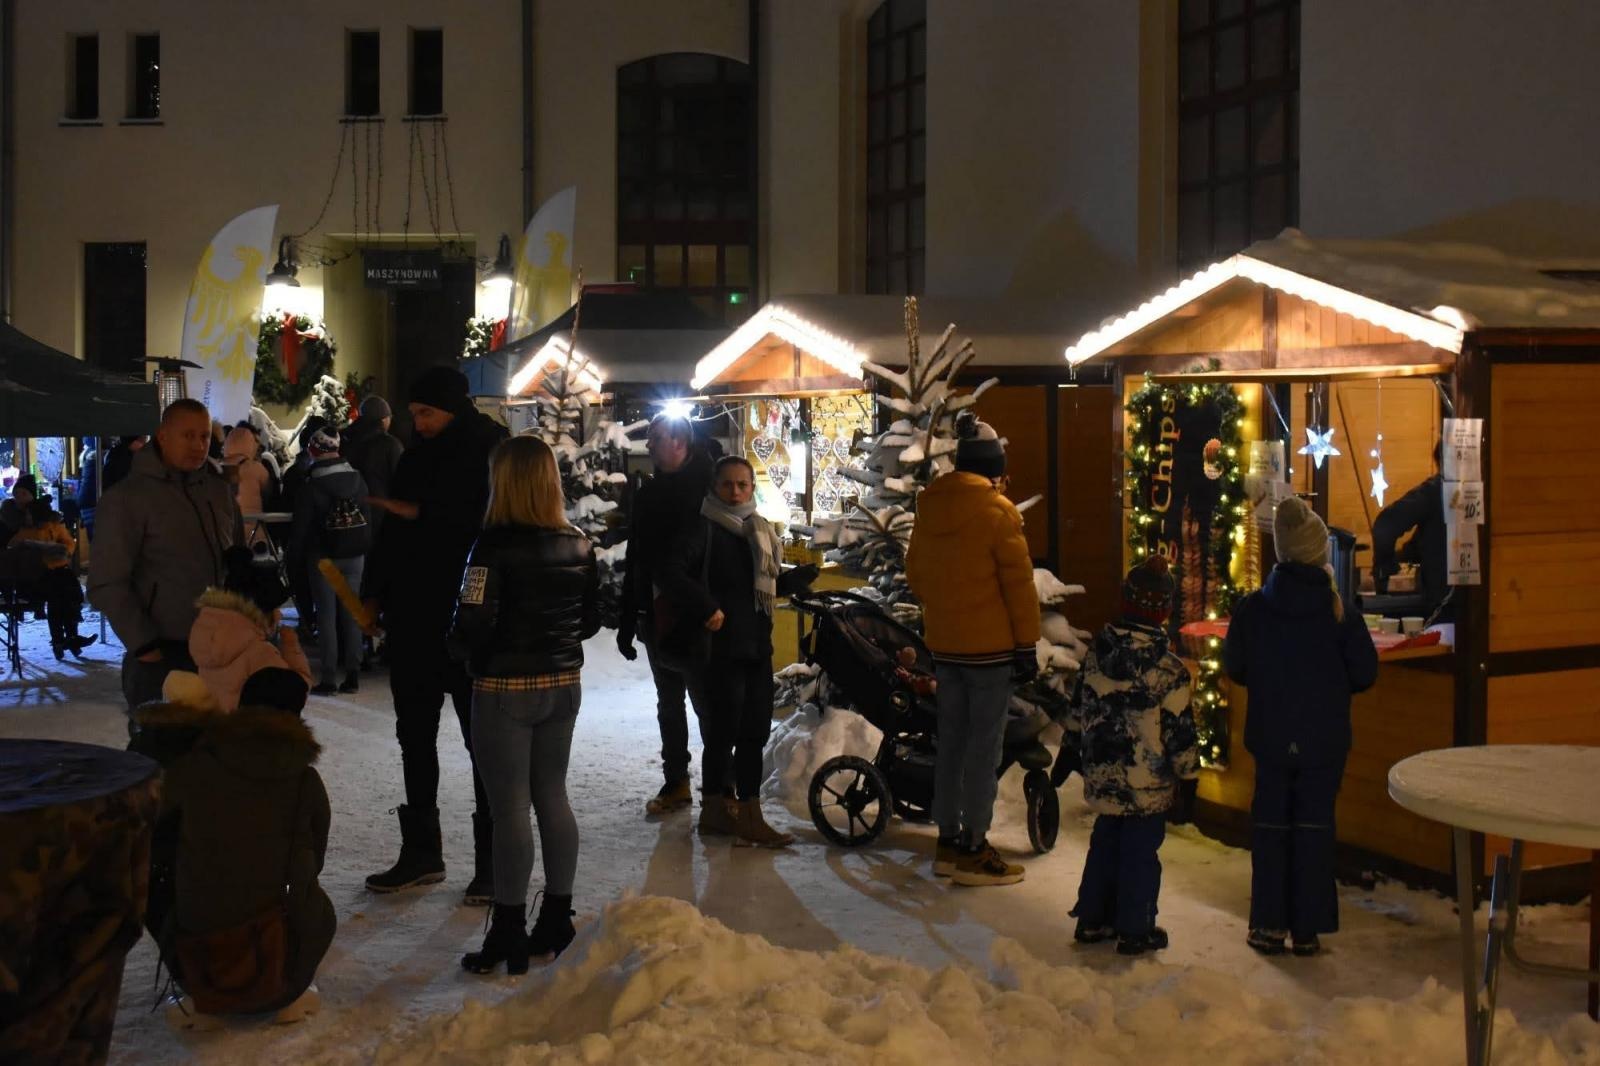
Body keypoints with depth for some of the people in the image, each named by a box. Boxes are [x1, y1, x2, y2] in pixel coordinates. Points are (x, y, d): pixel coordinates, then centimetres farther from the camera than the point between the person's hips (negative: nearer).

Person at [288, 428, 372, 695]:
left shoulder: (311, 487, -11)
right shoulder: (358, 480, 2)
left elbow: (300, 529, -9)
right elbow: (368, 519, 7)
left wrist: (294, 560, 1)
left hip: (323, 557, -4)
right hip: (355, 556, 4)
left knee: (327, 615, 0)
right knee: (351, 613, 9)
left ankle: (329, 678, -1)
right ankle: (352, 675, 10)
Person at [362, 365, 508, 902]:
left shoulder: (494, 454, -9)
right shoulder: (416, 458, 11)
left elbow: (492, 524, -20)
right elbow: (391, 529, 15)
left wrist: (421, 514, -19)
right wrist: (374, 591, 6)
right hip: (413, 621, 7)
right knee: (414, 736, 12)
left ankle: (492, 860, 8)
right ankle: (421, 852, 23)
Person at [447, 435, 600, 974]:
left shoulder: (495, 547, -18)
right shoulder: (578, 546, 2)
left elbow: (473, 625, -20)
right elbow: (590, 620, 9)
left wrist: (462, 654, 0)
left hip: (505, 688, -6)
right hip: (563, 684, 6)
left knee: (510, 808, 1)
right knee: (552, 797, 15)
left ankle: (508, 938, 9)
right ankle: (556, 923, 24)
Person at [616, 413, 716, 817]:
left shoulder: (705, 488, -7)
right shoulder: (649, 493, 12)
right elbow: (634, 561, 15)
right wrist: (627, 621, 14)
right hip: (656, 615, 7)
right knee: (669, 701, 13)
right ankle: (675, 782, 22)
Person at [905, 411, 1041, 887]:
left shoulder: (929, 507, 5)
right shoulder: (997, 510, -14)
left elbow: (915, 570, 16)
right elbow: (1019, 581, -14)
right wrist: (1027, 643, -8)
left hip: (944, 643, 7)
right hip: (990, 644, -7)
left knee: (951, 737, 14)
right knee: (985, 744, -1)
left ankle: (948, 840, 20)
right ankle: (973, 850, 2)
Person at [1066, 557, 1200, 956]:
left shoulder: (1097, 651, 1)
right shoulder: (1168, 668, -15)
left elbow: (1079, 708, 10)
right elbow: (1179, 728, -11)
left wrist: (1071, 747, 24)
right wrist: (1188, 774, 0)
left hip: (1102, 774, 5)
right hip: (1148, 781, -5)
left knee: (1105, 843, 18)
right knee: (1140, 851, 4)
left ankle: (1093, 919, 25)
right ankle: (1135, 930, 11)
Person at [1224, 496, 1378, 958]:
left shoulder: (1252, 608, -6)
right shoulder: (1338, 610, -10)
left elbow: (1233, 666, 2)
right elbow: (1365, 672, -5)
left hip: (1270, 740, 1)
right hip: (1325, 741, -1)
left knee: (1270, 825, 11)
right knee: (1314, 827, 7)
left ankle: (1269, 925, 12)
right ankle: (1307, 928, 10)